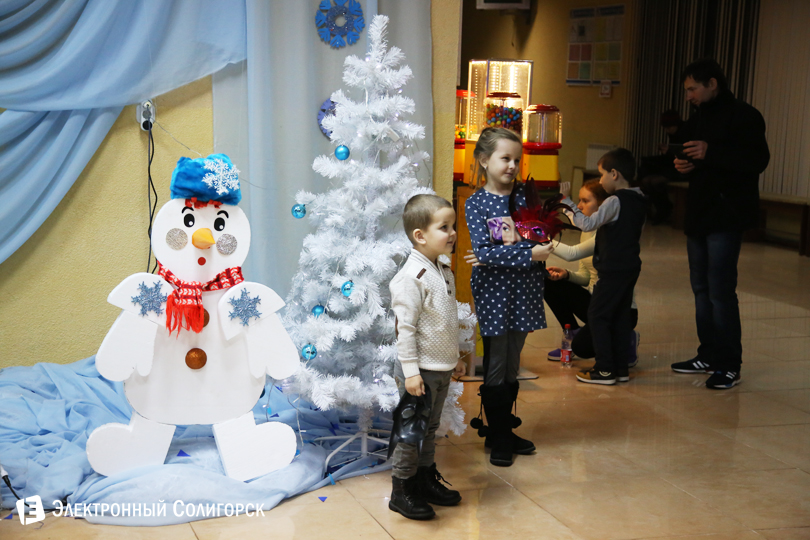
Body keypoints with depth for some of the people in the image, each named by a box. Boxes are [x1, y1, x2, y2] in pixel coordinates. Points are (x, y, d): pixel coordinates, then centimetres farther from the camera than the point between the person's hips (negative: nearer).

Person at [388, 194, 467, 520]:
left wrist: (455, 358, 22)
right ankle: (402, 491, 12)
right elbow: (405, 328, -20)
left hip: (441, 369, 8)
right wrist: (411, 371, -22)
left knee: (430, 428, 19)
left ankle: (426, 479, 31)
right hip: (421, 370, -8)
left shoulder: (444, 272, 10)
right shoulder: (411, 277, -19)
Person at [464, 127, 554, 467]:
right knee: (495, 367, 2)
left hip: (523, 291, 5)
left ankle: (504, 431, 27)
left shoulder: (524, 194, 5)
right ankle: (498, 438, 15)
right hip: (493, 292, -5)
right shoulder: (476, 203, -8)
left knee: (512, 366, 14)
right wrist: (528, 253, -24)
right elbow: (484, 251, -18)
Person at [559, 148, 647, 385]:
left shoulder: (615, 201, -16)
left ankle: (605, 369, -1)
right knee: (620, 316, 14)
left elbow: (588, 223, -24)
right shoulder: (639, 201, 12)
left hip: (614, 270, -9)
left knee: (597, 314, -2)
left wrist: (566, 202, -18)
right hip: (631, 267, 9)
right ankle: (621, 367, 17)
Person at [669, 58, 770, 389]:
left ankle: (729, 366, -5)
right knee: (702, 288, 12)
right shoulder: (698, 118, 17)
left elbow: (758, 160, -19)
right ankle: (708, 356, 22)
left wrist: (711, 153, -27)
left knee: (720, 291, -11)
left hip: (727, 216, -9)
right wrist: (683, 166, 2)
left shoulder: (743, 116, -9)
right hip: (699, 213, 9)